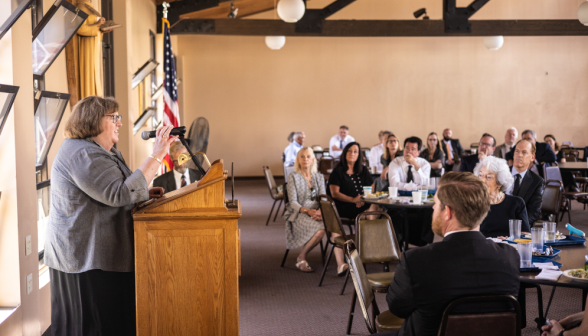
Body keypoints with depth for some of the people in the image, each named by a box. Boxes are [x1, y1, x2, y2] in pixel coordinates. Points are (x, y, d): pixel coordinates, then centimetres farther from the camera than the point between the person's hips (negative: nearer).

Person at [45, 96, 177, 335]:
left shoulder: (104, 151, 16)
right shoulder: (83, 154, -20)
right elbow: (120, 194, -28)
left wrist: (144, 194, 8)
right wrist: (157, 156, -27)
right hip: (87, 257, -11)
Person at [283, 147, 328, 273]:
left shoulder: (319, 177, 15)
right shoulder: (293, 177, 2)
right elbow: (293, 202, -5)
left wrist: (320, 210, -17)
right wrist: (307, 211, -24)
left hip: (316, 212, 4)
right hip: (298, 214, -4)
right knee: (321, 228, -34)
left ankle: (340, 264, -40)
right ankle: (301, 258, -11)